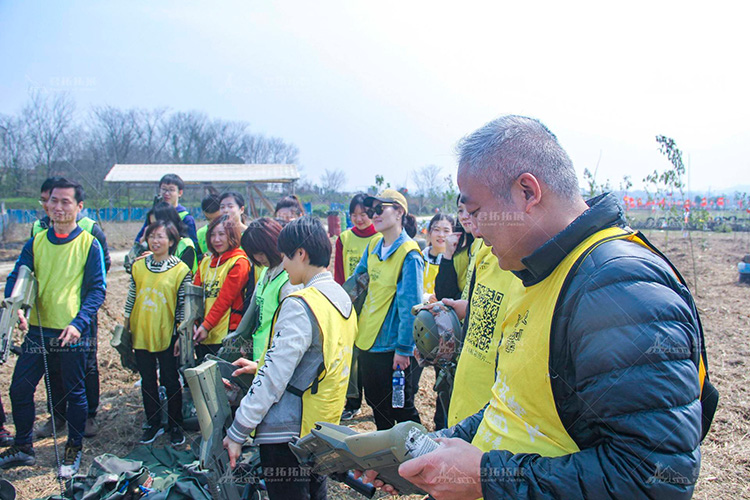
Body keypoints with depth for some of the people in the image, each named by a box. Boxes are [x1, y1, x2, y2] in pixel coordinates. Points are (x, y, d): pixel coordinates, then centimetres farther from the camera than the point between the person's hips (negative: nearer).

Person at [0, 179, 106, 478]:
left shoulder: (89, 244, -6)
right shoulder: (36, 243, 5)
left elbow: (97, 289, -7)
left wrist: (78, 323, -21)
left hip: (73, 333, -4)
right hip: (38, 330, 4)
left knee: (75, 392, 8)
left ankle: (74, 450, 26)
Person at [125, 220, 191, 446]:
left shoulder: (181, 270, -7)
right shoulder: (138, 266, 5)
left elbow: (184, 306, -5)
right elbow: (131, 298, 11)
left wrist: (181, 335, -7)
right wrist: (126, 328, 10)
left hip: (166, 335, -4)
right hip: (141, 334, 4)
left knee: (170, 381, 6)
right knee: (147, 381, 14)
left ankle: (175, 426, 22)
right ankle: (153, 424, 29)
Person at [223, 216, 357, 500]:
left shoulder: (299, 305, -21)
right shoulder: (342, 298, 5)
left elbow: (273, 378, -22)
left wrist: (237, 432, -14)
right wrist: (261, 367, 19)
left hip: (286, 434, -8)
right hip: (322, 426, 8)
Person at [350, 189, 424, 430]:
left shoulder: (409, 254, -17)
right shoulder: (373, 247, 5)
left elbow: (410, 304, -18)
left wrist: (404, 348, -18)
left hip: (393, 346, -8)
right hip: (367, 340, 8)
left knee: (400, 407, 6)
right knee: (375, 402, 22)